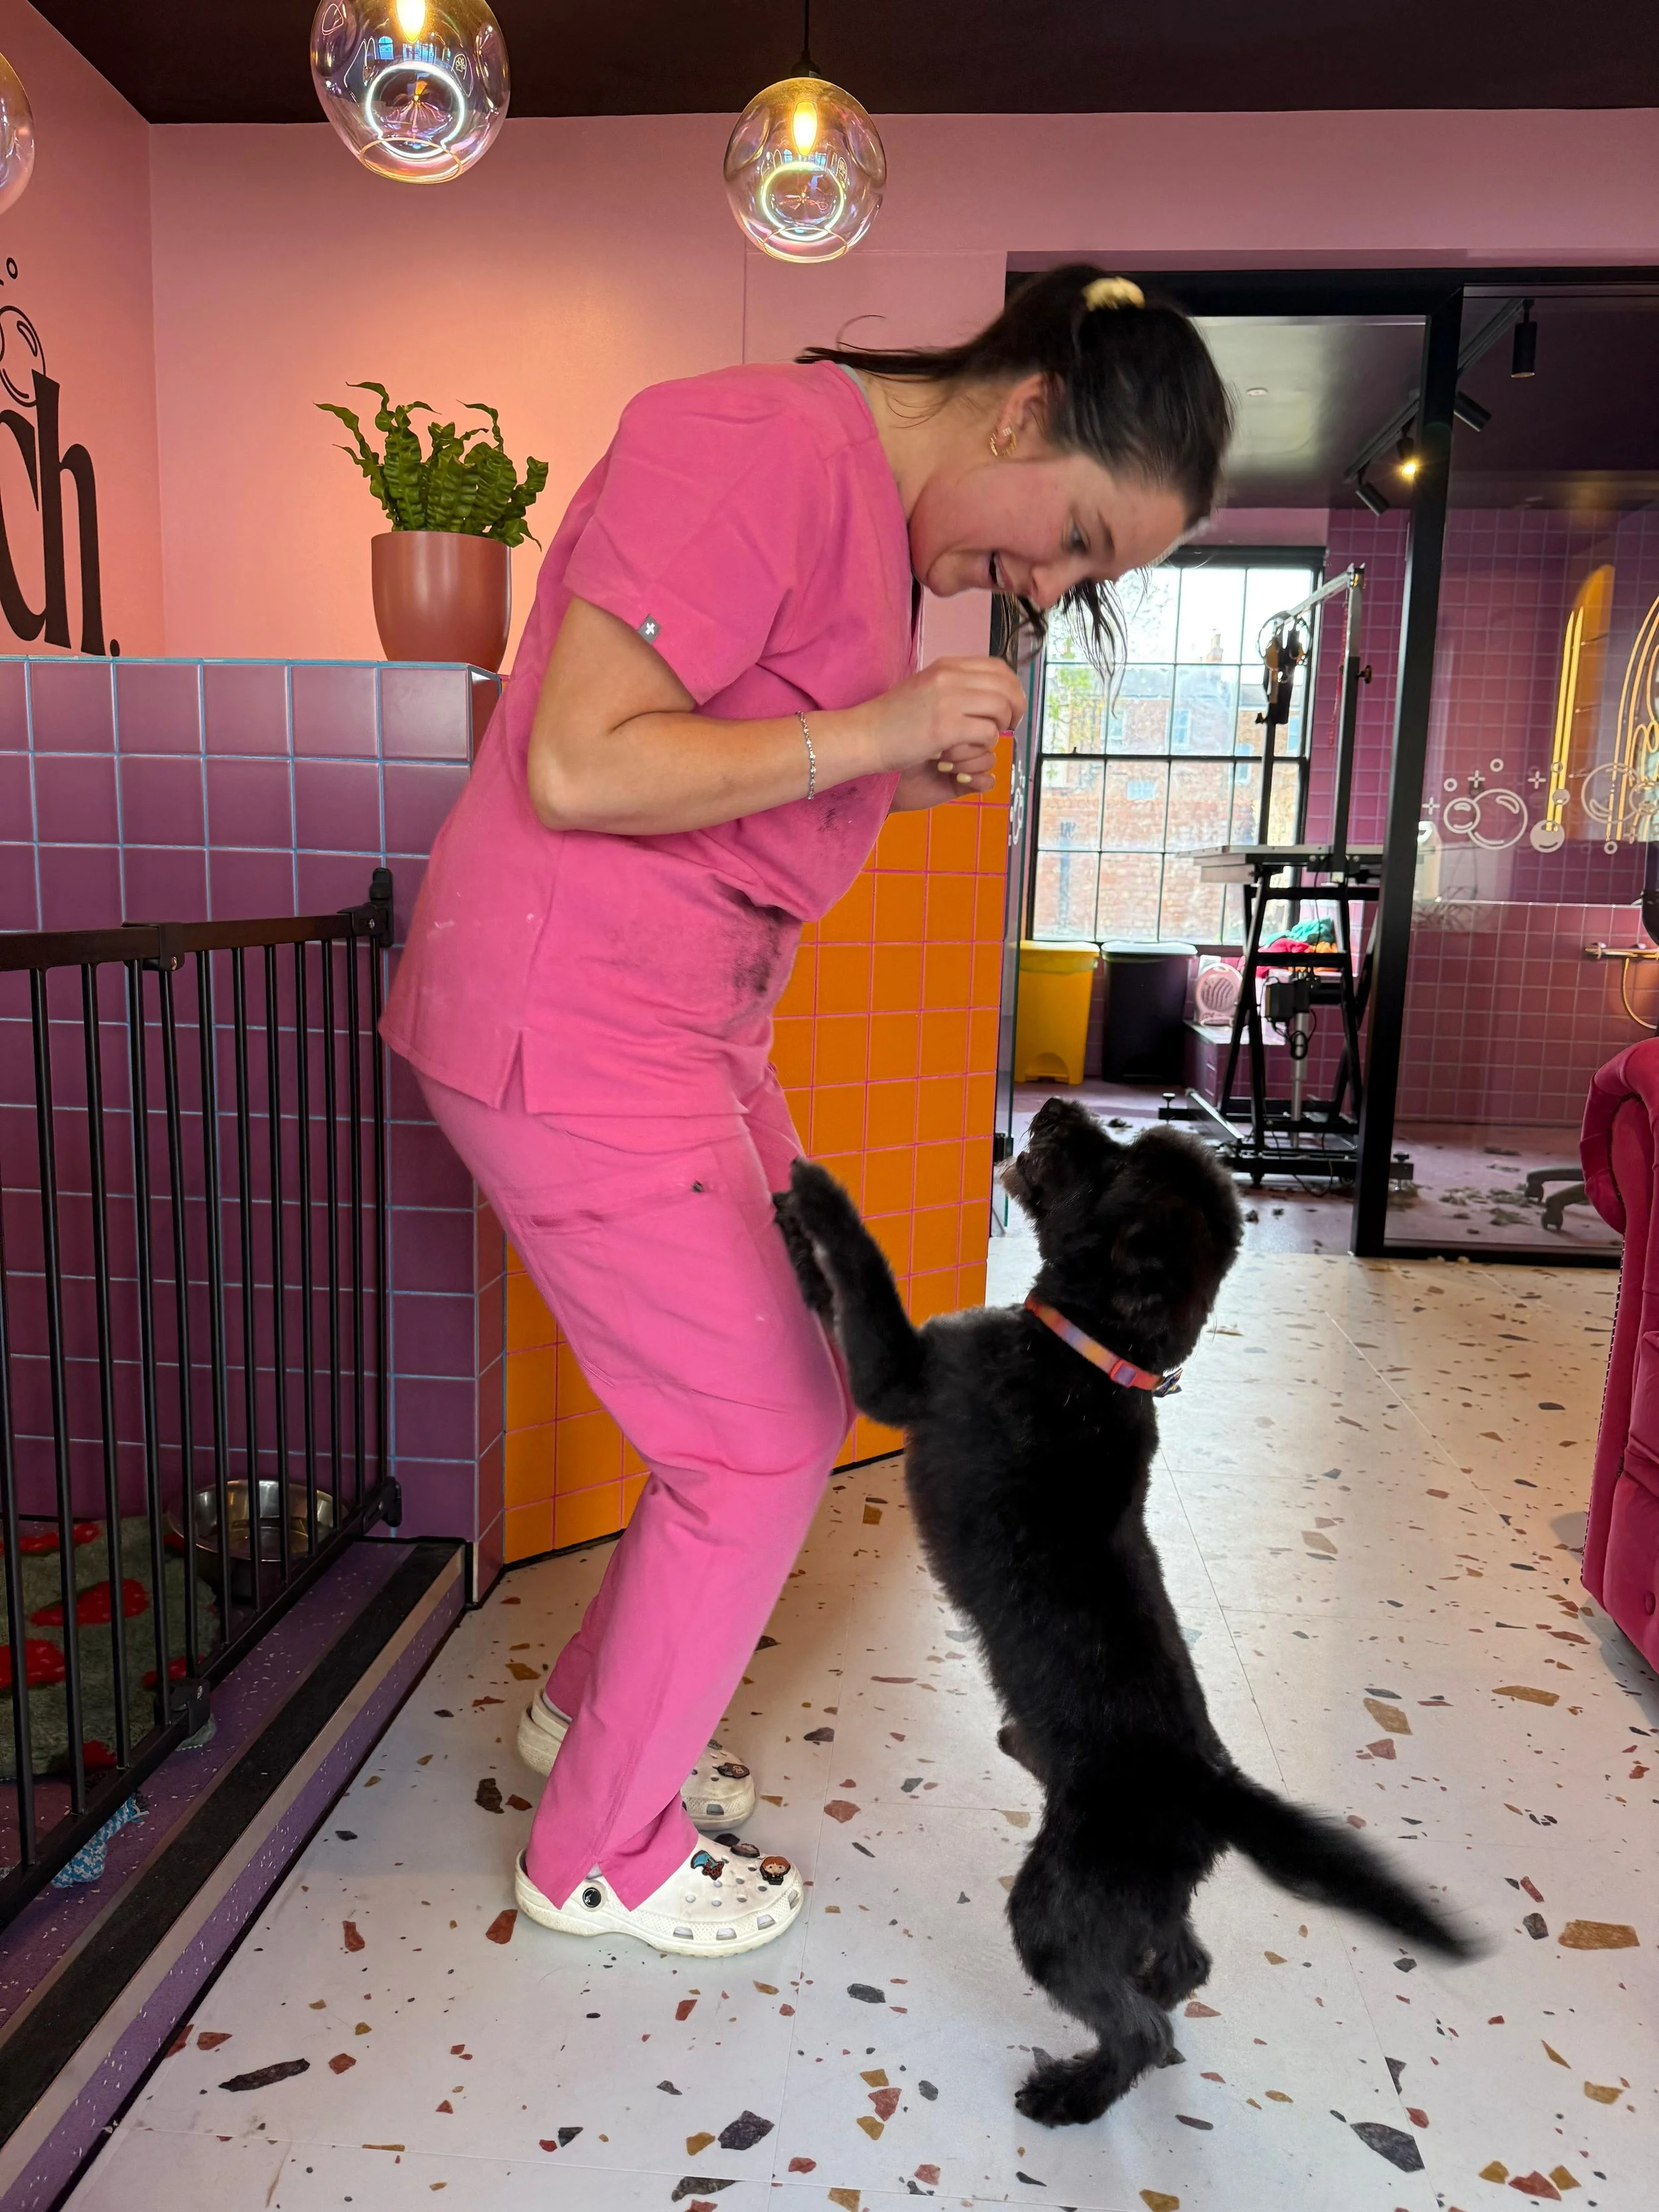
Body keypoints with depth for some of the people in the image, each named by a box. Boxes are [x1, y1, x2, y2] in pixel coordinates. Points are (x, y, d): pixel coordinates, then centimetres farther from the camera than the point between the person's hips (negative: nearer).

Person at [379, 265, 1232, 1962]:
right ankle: (603, 1857, 22)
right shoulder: (763, 445, -16)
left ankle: (595, 1717, 37)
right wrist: (867, 732, -20)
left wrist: (910, 780, 3)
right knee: (759, 1442, -1)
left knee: (792, 1397, 15)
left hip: (689, 1020, 10)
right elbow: (577, 766, -23)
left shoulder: (879, 506, 15)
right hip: (570, 1023, -10)